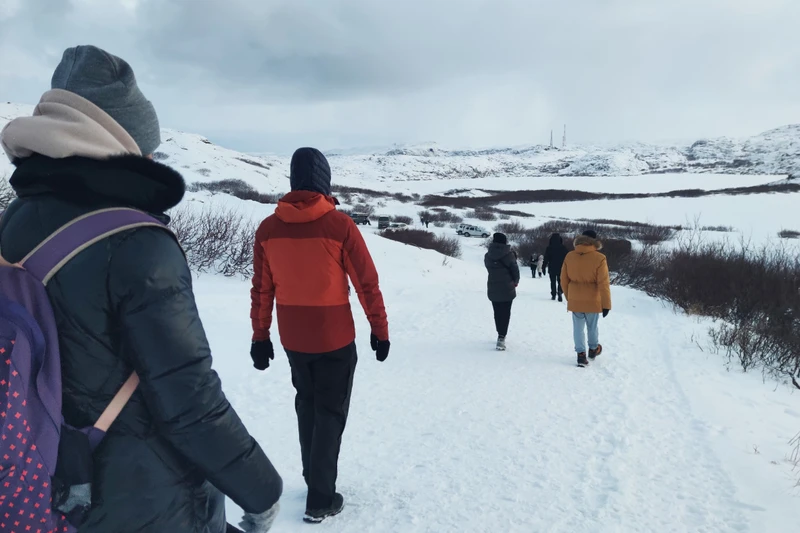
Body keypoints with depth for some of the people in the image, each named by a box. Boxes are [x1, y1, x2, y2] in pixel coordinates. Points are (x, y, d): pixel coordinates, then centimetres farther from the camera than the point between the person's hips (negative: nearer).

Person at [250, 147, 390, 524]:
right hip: (335, 339, -3)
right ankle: (320, 499, 14)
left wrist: (260, 337, 11)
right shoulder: (340, 225, -15)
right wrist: (380, 330, 0)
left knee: (307, 405, 23)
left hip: (293, 340, 4)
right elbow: (367, 284, -11)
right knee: (331, 412, 10)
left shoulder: (268, 228, -5)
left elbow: (262, 290, 1)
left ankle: (314, 477, 33)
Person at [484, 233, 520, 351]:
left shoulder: (487, 256, -1)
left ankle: (501, 335, 28)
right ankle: (501, 337, -12)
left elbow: (490, 269, 5)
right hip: (507, 289, -3)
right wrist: (515, 282, 13)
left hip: (493, 289, 4)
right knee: (505, 313, -1)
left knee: (497, 313, 17)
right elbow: (515, 270, -6)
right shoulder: (509, 255, -11)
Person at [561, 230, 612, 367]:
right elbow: (603, 284, -14)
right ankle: (593, 349, 36)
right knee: (592, 326, 17)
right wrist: (606, 304, -8)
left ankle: (581, 354, 6)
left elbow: (564, 280, 5)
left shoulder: (569, 256, -2)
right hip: (592, 300, -2)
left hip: (575, 299, 2)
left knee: (578, 327, 10)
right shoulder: (599, 258, -14)